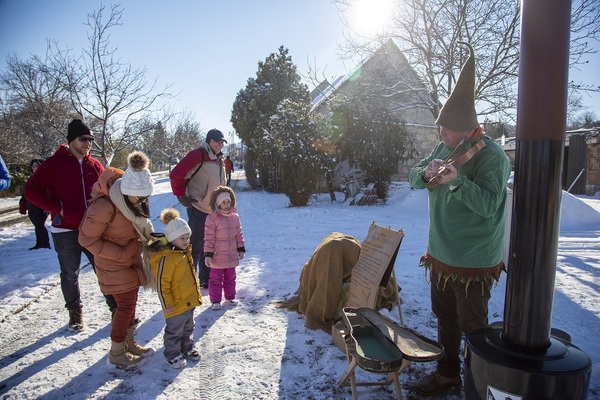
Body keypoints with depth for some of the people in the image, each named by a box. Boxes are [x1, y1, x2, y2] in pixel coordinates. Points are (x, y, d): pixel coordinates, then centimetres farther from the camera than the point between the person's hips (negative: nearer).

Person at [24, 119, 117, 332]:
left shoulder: (95, 165, 6)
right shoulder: (54, 163, -5)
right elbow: (32, 190, -5)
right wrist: (57, 208, -13)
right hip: (66, 231, -3)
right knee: (70, 275, 10)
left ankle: (116, 308, 19)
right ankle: (75, 312, 29)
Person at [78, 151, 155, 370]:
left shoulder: (136, 200, -10)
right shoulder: (105, 206, -31)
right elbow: (87, 239, -22)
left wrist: (150, 235, -9)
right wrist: (121, 253, -21)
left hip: (132, 259, 7)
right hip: (114, 264, -7)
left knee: (130, 303, 17)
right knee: (126, 305, 0)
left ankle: (129, 343, 35)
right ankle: (116, 353, 21)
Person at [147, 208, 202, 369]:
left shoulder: (185, 252, 4)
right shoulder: (166, 258, -26)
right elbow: (161, 283, -23)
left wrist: (196, 293, 22)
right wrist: (166, 304, -19)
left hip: (189, 300, 9)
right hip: (176, 304, -9)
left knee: (188, 327, 24)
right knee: (174, 331, 9)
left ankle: (187, 348, 42)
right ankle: (172, 354, 27)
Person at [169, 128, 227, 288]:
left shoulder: (219, 160, 13)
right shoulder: (198, 155, -13)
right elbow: (176, 174, -18)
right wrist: (181, 196, -15)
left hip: (214, 212, 8)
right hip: (198, 211, -8)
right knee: (195, 248, -2)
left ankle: (206, 280, 31)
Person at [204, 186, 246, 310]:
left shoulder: (235, 217, 1)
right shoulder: (212, 218, -15)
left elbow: (239, 234, 10)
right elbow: (209, 238, -14)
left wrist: (241, 248, 9)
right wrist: (208, 254, -15)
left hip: (232, 256, 5)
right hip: (217, 256, -5)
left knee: (230, 278, 18)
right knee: (216, 279, 8)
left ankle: (230, 298, 33)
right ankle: (215, 301, 20)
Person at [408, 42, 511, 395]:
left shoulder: (491, 155, -17)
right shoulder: (445, 148, 7)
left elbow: (489, 204, -24)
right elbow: (413, 177, 6)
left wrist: (456, 181, -37)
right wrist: (427, 172, -16)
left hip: (473, 261, -7)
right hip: (441, 255, 8)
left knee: (473, 326, 7)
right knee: (445, 317, 20)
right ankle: (448, 373, 39)